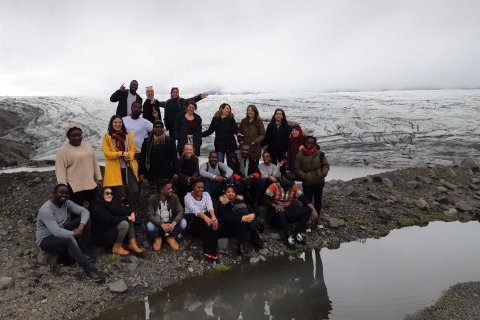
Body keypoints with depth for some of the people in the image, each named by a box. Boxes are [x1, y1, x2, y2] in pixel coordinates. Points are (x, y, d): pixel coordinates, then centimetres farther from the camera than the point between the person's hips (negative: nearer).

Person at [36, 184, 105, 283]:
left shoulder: (66, 203, -4)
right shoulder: (46, 209, -27)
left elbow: (84, 211, -8)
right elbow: (56, 232, -35)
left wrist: (81, 226, -25)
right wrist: (74, 233, -24)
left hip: (61, 232, 8)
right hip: (46, 240, -8)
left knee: (86, 218, -10)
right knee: (69, 240, -40)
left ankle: (81, 253, -10)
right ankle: (89, 271, -38)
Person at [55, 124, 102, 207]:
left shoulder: (88, 146, 8)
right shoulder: (63, 151, -9)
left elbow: (95, 163, 14)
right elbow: (60, 170, -12)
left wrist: (99, 179, 12)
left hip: (92, 185, 6)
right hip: (74, 188, -5)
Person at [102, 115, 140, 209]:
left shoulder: (128, 135, 12)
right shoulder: (107, 137, 0)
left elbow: (132, 149, 9)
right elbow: (107, 153, -7)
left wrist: (129, 156, -13)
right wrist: (122, 153, -17)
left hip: (128, 167, 3)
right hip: (115, 169, -3)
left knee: (134, 190, -4)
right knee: (117, 193, 4)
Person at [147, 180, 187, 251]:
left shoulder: (174, 197, -10)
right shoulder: (152, 198, -14)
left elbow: (181, 211, -16)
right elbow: (151, 215, -21)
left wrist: (173, 223, -35)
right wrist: (162, 225, -38)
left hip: (171, 223, 1)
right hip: (158, 224, -1)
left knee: (183, 223, -26)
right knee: (149, 226, -33)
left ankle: (171, 238, 1)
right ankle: (157, 238, 2)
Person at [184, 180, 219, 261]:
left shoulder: (206, 194, 6)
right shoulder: (188, 196, -7)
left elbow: (210, 206, -15)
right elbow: (194, 209, -26)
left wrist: (213, 216, -37)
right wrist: (205, 217, -46)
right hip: (191, 219, -3)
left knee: (214, 222, -30)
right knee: (203, 221, -35)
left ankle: (213, 251, -36)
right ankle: (207, 250, -39)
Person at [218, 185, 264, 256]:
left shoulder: (240, 200, 15)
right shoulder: (223, 204, -1)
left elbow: (250, 208, 1)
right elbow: (227, 217, -18)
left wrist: (252, 214, -24)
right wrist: (241, 218, -35)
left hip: (243, 226, 5)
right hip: (230, 227, -4)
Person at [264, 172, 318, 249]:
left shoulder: (295, 187, 1)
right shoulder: (274, 187, -10)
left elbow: (304, 199, -6)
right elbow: (265, 200, -17)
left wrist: (313, 209, -20)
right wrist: (275, 206, -34)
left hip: (290, 210, 4)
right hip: (278, 211, -4)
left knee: (307, 210, -17)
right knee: (280, 213, -40)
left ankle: (295, 233, -15)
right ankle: (288, 236, -26)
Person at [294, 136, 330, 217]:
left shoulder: (319, 153, -4)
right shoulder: (300, 155, -7)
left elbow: (326, 165, 3)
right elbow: (297, 169, -1)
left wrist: (323, 174, -13)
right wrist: (304, 176, -14)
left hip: (319, 182, 2)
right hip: (307, 183, -2)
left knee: (318, 201, 15)